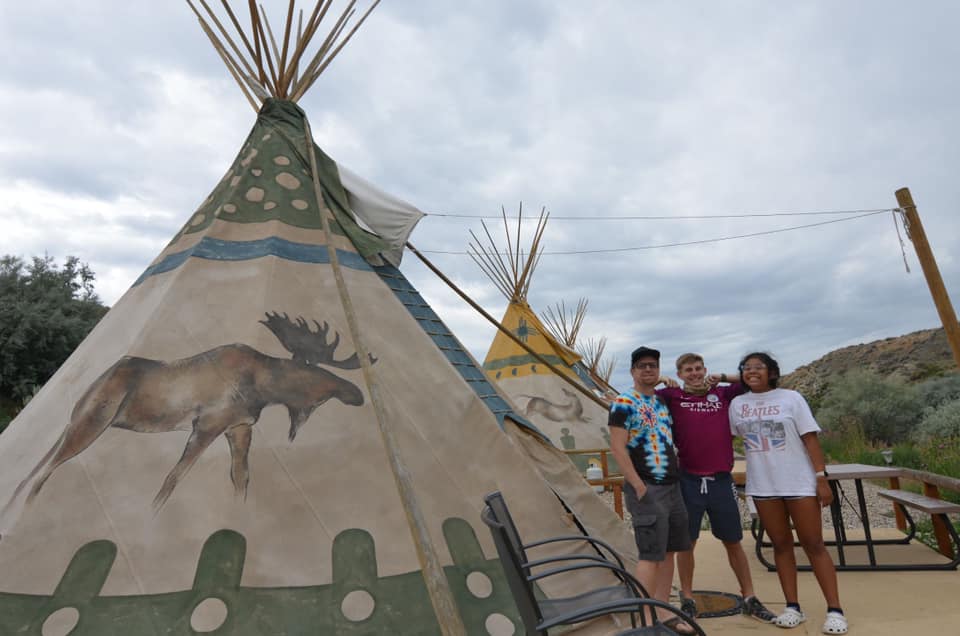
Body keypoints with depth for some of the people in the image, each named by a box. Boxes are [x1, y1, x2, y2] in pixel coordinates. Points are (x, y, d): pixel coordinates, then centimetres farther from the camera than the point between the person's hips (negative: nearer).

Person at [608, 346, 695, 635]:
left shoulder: (662, 401, 13)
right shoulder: (623, 403, -11)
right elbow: (617, 448, -16)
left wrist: (677, 475, 13)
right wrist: (639, 486, -18)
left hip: (672, 487, 8)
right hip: (646, 489, -8)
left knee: (668, 551, 13)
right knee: (650, 554, -4)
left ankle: (662, 611, 25)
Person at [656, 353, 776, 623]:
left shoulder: (722, 394, 6)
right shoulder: (673, 397, 0)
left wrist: (722, 377, 4)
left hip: (721, 480, 2)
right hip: (688, 481, -2)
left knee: (733, 542, 16)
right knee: (687, 542, 9)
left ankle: (750, 599, 32)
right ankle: (687, 600, 25)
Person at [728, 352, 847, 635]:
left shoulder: (791, 398, -4)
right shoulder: (737, 404, 4)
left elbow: (810, 439, -6)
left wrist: (821, 478, -9)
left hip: (799, 483, -2)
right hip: (762, 486, 3)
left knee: (814, 545, 3)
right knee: (781, 545, 10)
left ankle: (835, 610, 13)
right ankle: (793, 607, 19)